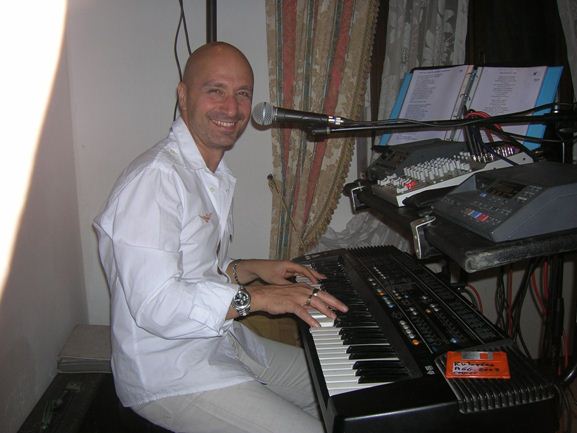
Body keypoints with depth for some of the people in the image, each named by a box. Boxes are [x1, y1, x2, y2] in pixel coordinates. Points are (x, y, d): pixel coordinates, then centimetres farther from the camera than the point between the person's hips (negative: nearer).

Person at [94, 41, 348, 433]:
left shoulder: (215, 176, 11)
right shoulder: (154, 178, -22)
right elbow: (155, 306, -28)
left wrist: (252, 269, 4)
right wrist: (257, 297, -25)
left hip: (223, 343, 10)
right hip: (171, 374, -9)